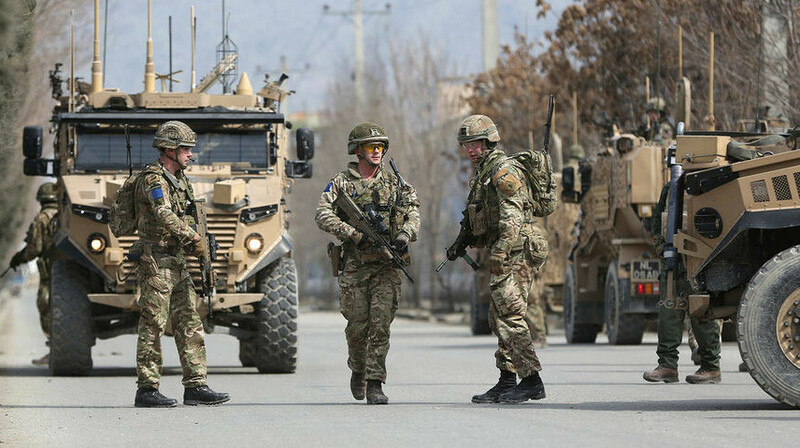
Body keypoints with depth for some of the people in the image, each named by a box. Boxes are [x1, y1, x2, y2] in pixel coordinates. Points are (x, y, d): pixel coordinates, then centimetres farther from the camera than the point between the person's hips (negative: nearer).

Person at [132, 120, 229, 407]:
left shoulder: (178, 179, 16)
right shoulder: (153, 179, -13)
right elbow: (164, 215, -27)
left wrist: (191, 244, 6)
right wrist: (193, 238, -21)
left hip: (176, 263, 9)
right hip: (155, 262, -9)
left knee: (189, 324, 6)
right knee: (153, 326, -5)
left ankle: (195, 386, 8)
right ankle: (146, 390, -1)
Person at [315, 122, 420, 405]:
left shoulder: (394, 183, 11)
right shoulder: (342, 183, 3)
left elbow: (413, 211, 9)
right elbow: (323, 216, -8)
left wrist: (405, 234, -13)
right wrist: (355, 234, -19)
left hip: (387, 265, 1)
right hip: (355, 264, -1)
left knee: (381, 323, -10)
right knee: (358, 325, 3)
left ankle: (375, 384, -8)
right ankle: (357, 369, 31)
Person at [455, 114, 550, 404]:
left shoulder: (503, 171, -12)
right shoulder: (483, 172, 20)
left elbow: (512, 217, -21)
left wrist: (500, 251, -29)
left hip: (516, 251, -11)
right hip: (505, 253, 11)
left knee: (510, 314, -14)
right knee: (498, 317, 12)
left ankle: (532, 381, -16)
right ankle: (507, 382, 16)